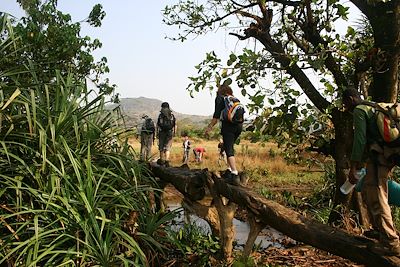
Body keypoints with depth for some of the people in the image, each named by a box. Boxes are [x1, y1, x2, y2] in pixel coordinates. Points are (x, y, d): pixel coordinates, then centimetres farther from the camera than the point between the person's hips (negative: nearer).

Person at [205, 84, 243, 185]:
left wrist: (209, 127, -3)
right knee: (229, 147, 21)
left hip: (228, 125, -6)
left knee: (229, 150, -8)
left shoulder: (220, 98, 6)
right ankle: (230, 170, 20)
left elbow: (217, 115, -4)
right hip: (239, 125, 6)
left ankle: (235, 175, -19)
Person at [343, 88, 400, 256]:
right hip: (386, 156, 10)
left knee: (377, 199, -7)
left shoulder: (359, 111, -5)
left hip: (378, 158, -10)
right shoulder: (372, 108, 26)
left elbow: (360, 139, -16)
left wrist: (353, 167, -16)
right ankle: (378, 230, 26)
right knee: (366, 192, 19)